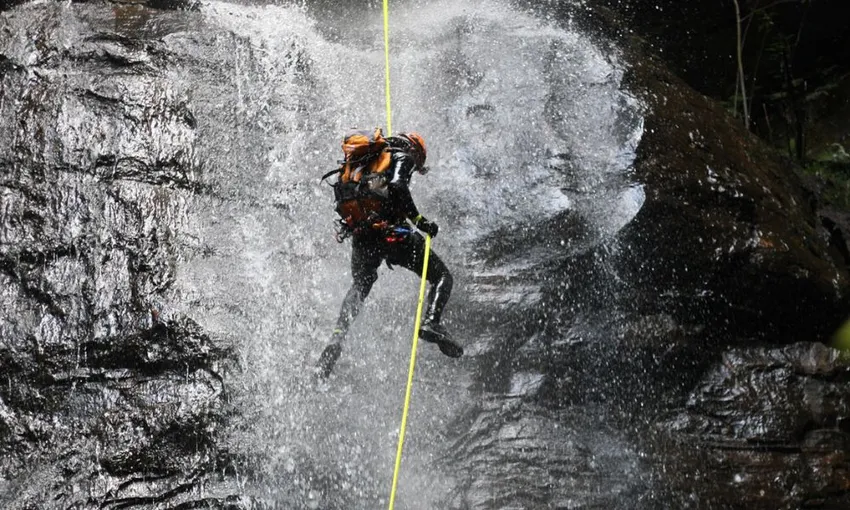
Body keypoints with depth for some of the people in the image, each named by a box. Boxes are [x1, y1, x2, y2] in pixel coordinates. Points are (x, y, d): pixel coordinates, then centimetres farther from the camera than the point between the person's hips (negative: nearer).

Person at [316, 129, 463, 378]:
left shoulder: (361, 162, 26)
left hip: (359, 234, 6)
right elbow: (397, 187, -15)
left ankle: (337, 337, 15)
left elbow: (346, 194, 21)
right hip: (390, 230, -6)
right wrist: (419, 220, -12)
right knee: (441, 276, 5)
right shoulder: (403, 156, 5)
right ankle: (431, 323, -19)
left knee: (359, 287, 31)